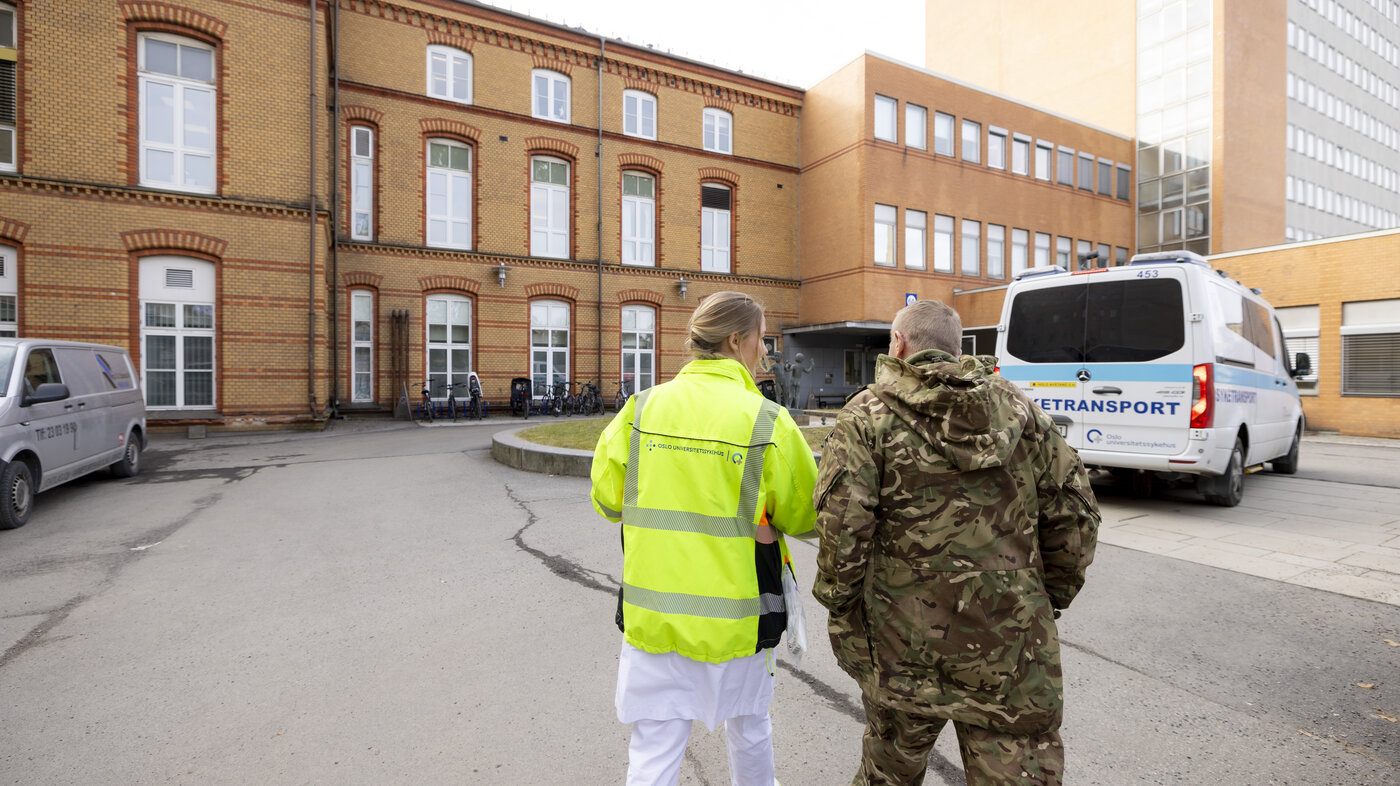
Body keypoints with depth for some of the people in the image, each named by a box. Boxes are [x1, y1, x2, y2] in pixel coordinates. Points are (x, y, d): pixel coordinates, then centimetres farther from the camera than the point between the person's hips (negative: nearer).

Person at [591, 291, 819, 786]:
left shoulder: (642, 406, -7)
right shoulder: (766, 420, -14)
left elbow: (607, 500, 0)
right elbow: (805, 518, -5)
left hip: (652, 613, 2)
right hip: (732, 613, -1)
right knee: (748, 729, 26)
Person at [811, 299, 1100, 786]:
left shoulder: (868, 416, -8)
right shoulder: (1017, 407, 5)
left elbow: (842, 527, -16)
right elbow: (1073, 513, 6)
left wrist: (841, 610, -3)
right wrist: (1049, 599, 15)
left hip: (906, 638, -2)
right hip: (1013, 643, 3)